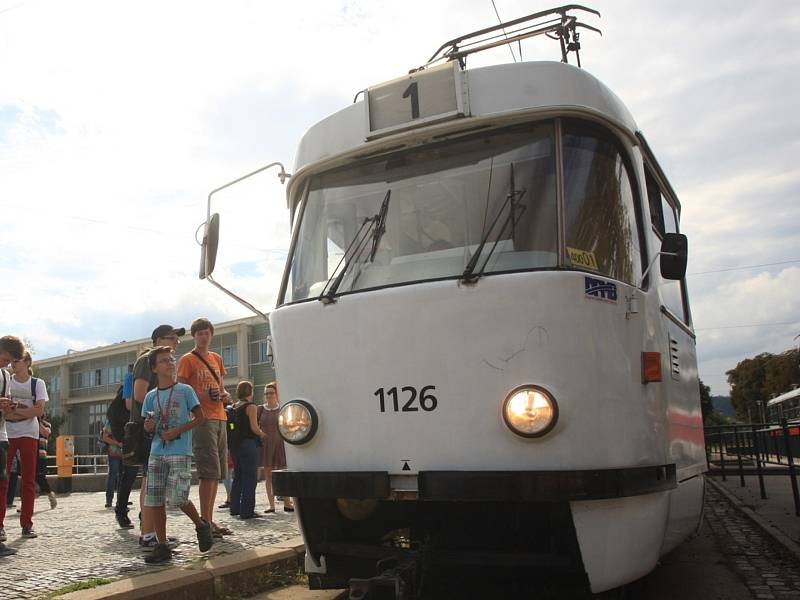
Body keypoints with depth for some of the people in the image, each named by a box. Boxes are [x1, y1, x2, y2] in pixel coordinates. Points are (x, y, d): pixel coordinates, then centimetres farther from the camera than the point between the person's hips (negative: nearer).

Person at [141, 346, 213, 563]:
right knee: (153, 500, 1)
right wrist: (148, 426, -5)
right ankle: (162, 546, 12)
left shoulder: (185, 390, 0)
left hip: (180, 452, -4)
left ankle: (201, 525, 14)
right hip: (157, 453, 4)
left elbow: (200, 418, 0)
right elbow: (148, 426, 19)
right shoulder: (151, 396, 11)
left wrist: (178, 431, -12)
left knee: (178, 498, -14)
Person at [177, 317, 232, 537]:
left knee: (217, 473, 8)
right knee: (209, 471, -11)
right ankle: (205, 522, -6)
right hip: (202, 418, -7)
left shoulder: (216, 358, 20)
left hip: (219, 417, 7)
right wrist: (205, 396, -20)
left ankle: (209, 520, 15)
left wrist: (224, 395, 4)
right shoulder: (187, 360, 0)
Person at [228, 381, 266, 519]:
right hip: (248, 444, -8)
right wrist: (263, 435, 1)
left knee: (238, 477, 17)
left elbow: (232, 426, 11)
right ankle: (247, 510, -5)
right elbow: (254, 427, -17)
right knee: (250, 478, -3)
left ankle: (235, 508, 23)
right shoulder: (250, 406, -10)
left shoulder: (233, 407, 11)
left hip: (235, 444, 8)